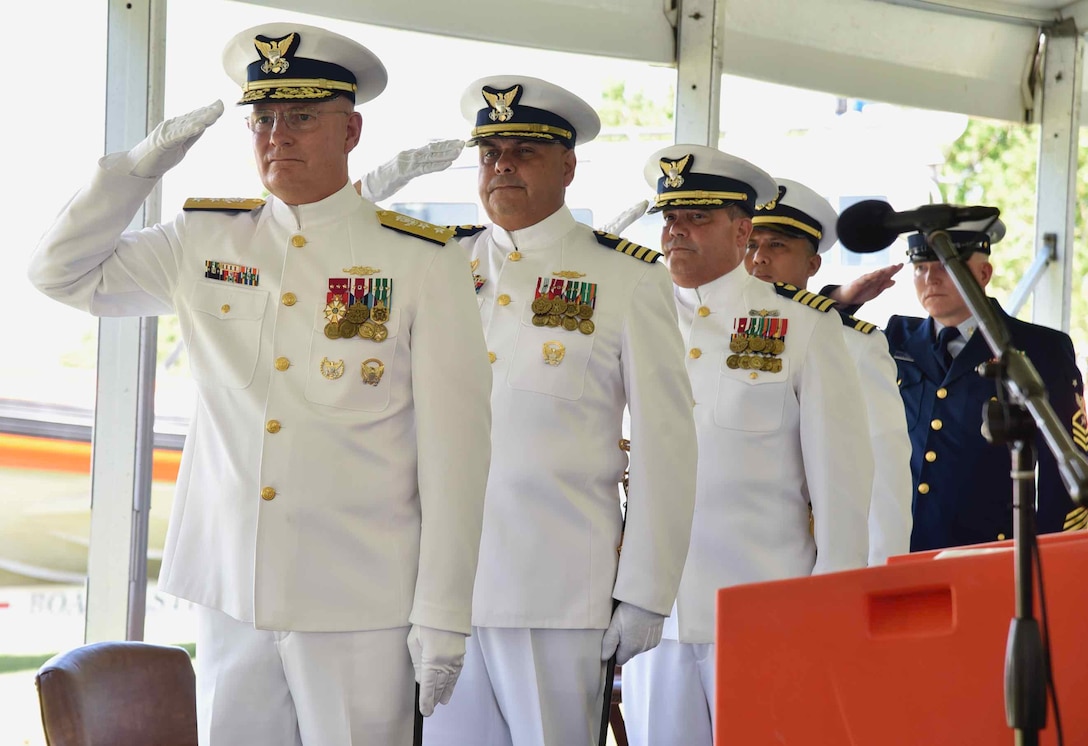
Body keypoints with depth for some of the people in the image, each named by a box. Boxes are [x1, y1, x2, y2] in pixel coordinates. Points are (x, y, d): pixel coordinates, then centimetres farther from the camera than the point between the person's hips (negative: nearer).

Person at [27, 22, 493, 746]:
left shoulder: (424, 263, -2)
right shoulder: (204, 243, 9)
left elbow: (455, 449, -5)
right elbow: (63, 271, 18)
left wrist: (442, 619, -8)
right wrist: (142, 164, 4)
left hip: (360, 606, -3)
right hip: (230, 596, 4)